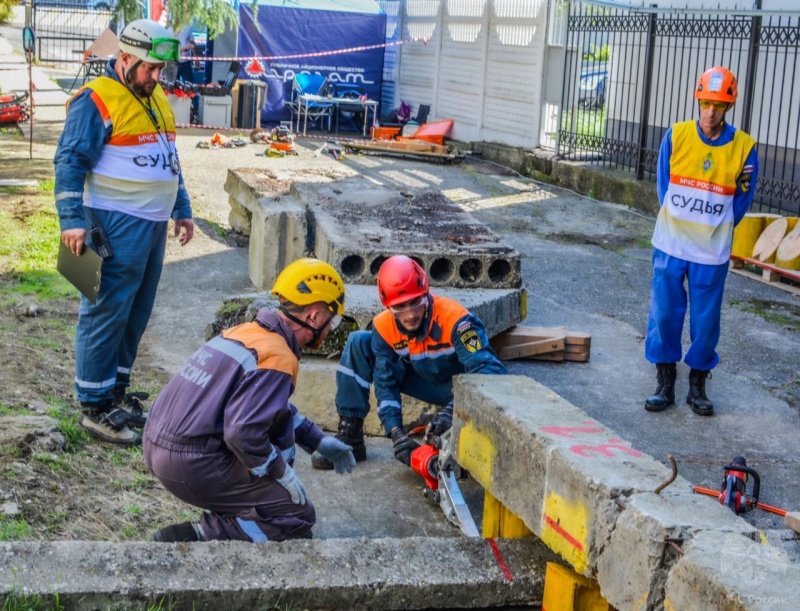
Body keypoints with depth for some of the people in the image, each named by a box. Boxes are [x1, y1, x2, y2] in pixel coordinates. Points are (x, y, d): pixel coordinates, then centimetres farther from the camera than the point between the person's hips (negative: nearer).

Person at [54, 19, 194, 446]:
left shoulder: (156, 98, 16)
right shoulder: (97, 100, -11)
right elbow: (70, 162, -14)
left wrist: (182, 210, 23)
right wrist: (72, 219, -21)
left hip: (153, 225, 9)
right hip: (117, 227, -9)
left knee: (136, 314, 13)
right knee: (106, 314, -5)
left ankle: (116, 390, 25)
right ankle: (94, 407, 2)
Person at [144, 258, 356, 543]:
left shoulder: (246, 331, 12)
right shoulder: (278, 358, -16)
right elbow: (243, 433, -26)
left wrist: (320, 441, 28)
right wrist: (283, 474, -10)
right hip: (192, 465, -9)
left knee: (283, 417, 21)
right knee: (299, 516, 1)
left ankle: (236, 508, 21)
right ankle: (192, 537, -9)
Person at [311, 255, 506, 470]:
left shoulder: (453, 318, -33)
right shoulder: (384, 326, -18)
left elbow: (491, 371, -38)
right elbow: (386, 384, -14)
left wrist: (455, 408, -51)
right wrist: (396, 432, -28)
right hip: (426, 382, 4)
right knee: (358, 342, -11)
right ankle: (350, 436, -7)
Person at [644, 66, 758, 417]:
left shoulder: (743, 147, -6)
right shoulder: (676, 136, -5)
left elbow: (741, 203, 1)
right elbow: (664, 187, 3)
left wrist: (713, 233, 0)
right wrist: (680, 228, 2)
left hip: (712, 253, -1)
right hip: (670, 246, 1)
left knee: (706, 320, 6)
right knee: (665, 314, 5)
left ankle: (697, 386, 22)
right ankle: (665, 384, 18)